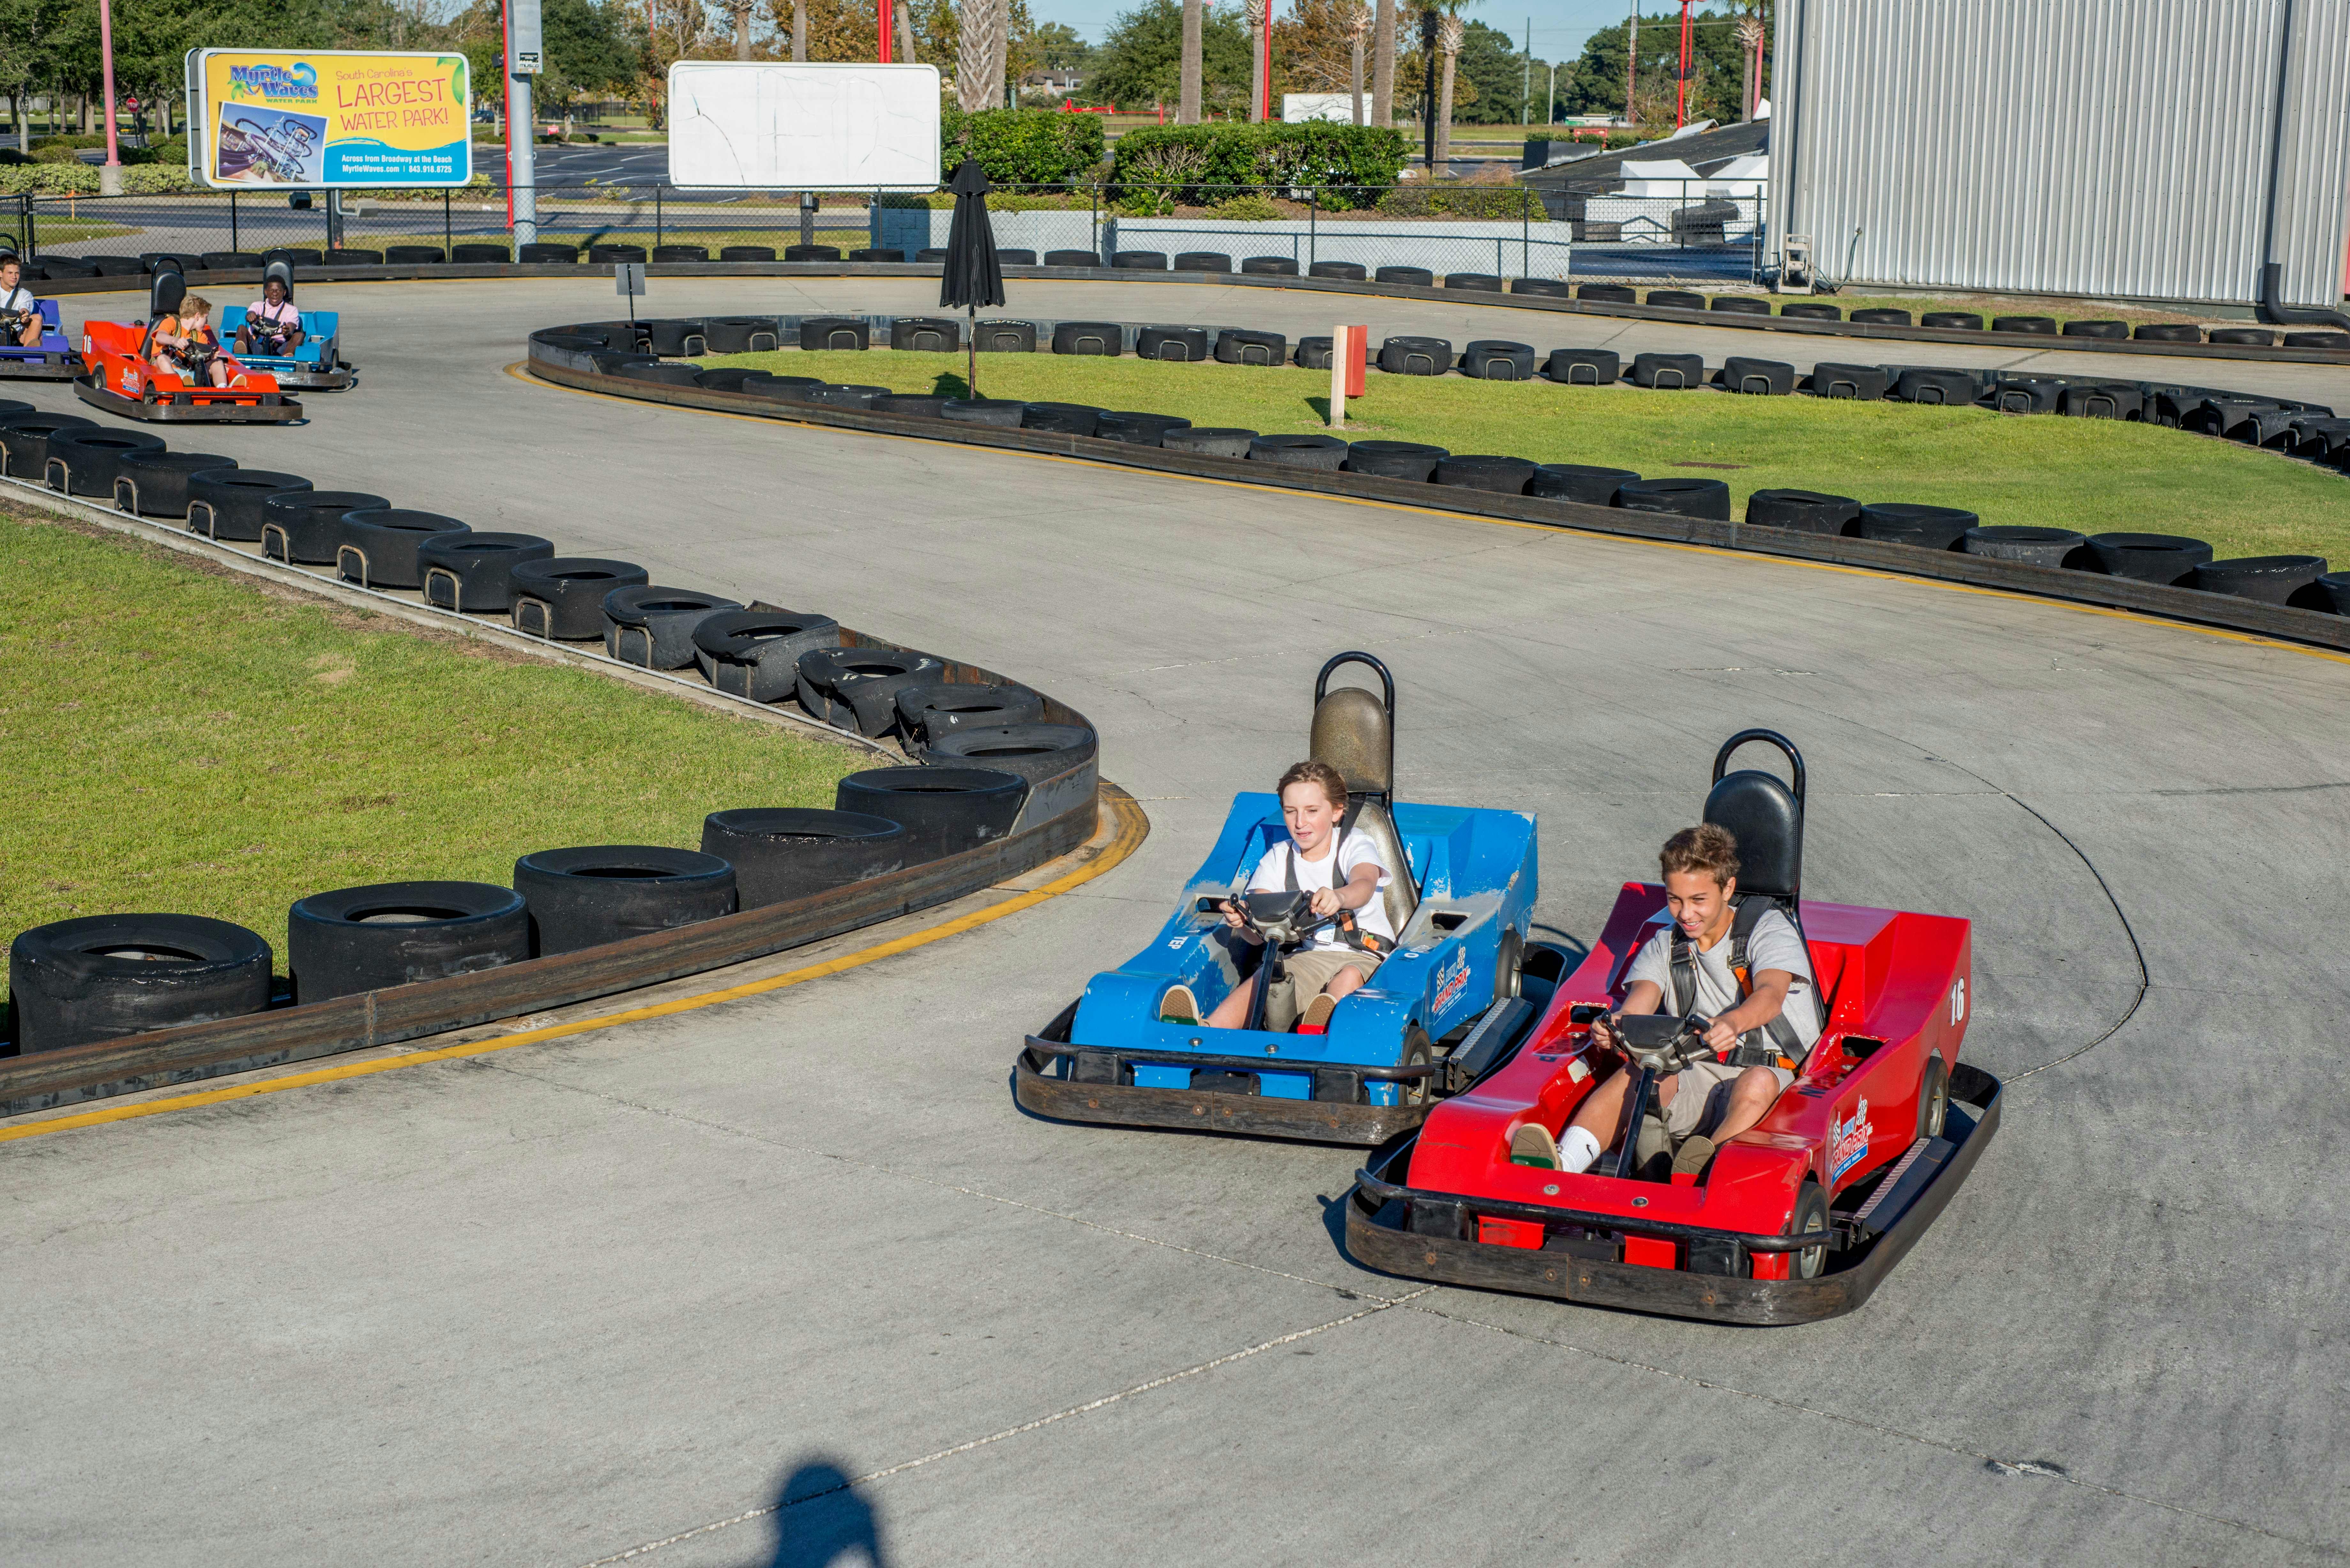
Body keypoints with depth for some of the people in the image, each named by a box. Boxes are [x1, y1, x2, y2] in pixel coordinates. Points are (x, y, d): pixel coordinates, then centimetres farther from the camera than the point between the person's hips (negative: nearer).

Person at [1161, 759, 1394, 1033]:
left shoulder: (1355, 847, 0)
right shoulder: (1278, 858, 11)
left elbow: (1364, 884, -27)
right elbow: (1256, 934, -2)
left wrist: (1338, 897, -53)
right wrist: (1243, 921, -29)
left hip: (1362, 956, -2)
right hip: (1305, 956, 2)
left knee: (1348, 979, -38)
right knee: (1256, 987, -29)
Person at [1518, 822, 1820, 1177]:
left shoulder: (1769, 929, 1)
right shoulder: (1664, 946, 15)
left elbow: (1771, 994, -20)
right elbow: (1640, 998, -5)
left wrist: (1733, 1022, -44)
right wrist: (1614, 1026, -31)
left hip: (1774, 1072, -3)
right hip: (1699, 1074, 3)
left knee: (1757, 1083, -37)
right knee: (1638, 1074, -27)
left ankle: (1701, 1175, -61)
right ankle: (1561, 1166, -48)